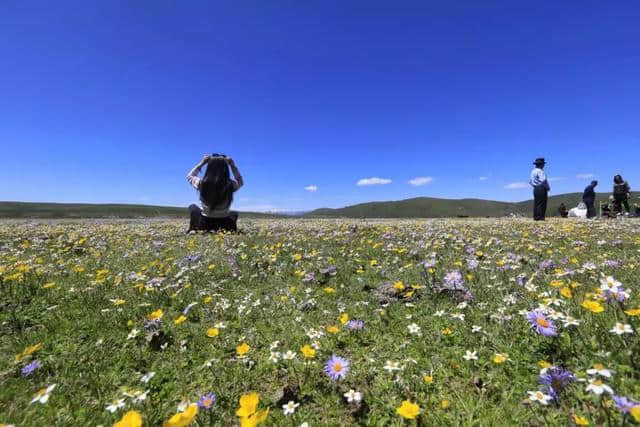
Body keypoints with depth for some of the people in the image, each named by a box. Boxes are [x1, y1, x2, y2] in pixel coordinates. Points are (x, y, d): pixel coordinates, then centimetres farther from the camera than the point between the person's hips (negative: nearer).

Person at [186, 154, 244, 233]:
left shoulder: (201, 184, -17)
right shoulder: (231, 185, -17)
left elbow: (190, 176, 8)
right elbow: (240, 181, 9)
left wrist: (202, 163, 5)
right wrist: (232, 165, 4)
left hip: (204, 225, 0)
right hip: (224, 225, 0)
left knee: (192, 207, 30)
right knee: (234, 214, 35)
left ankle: (193, 229, 18)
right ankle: (232, 230, 13)